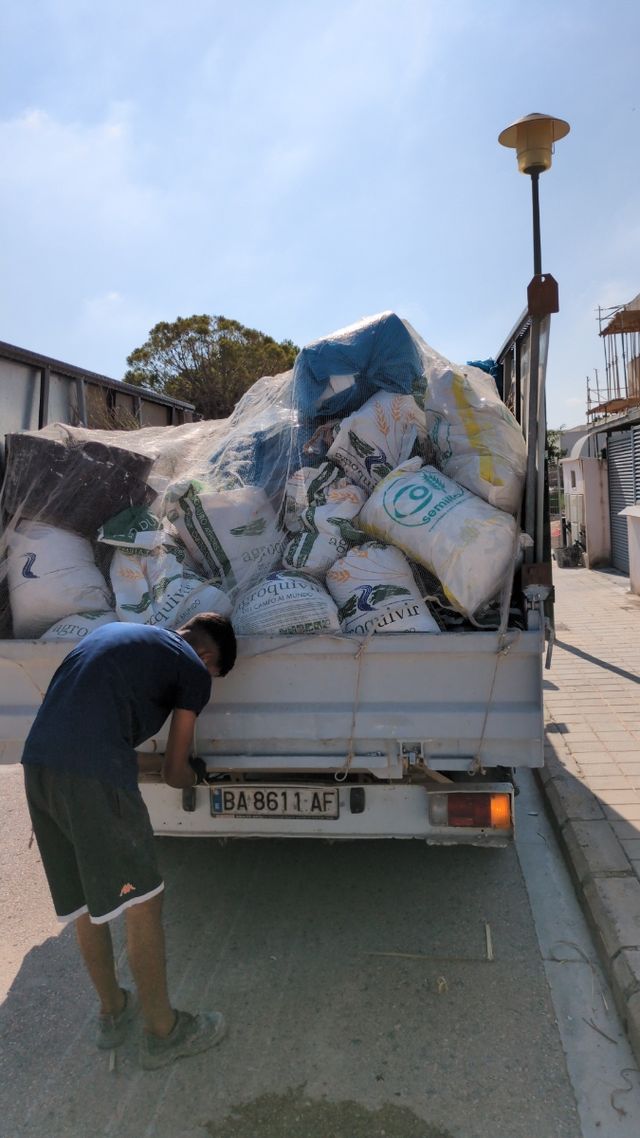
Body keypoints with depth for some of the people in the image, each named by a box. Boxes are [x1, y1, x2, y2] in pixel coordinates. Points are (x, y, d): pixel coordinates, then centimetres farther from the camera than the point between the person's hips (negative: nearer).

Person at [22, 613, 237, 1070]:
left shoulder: (114, 631, 25)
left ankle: (113, 1012, 39)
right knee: (142, 901, 8)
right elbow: (174, 771, 8)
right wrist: (197, 775, 31)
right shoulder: (194, 669, 4)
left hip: (37, 760, 8)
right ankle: (163, 1032, 24)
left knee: (83, 899, 21)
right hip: (94, 774, -8)